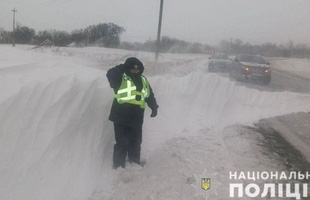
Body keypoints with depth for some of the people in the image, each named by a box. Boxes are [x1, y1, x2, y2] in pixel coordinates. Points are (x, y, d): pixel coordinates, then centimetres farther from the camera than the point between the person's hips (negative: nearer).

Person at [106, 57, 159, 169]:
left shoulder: (143, 81, 12)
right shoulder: (121, 78, -4)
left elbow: (150, 96, 20)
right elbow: (110, 74, -23)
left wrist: (154, 107, 10)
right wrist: (122, 68, -30)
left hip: (136, 119, 6)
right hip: (121, 118, -5)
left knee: (136, 143, 16)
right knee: (122, 144, -3)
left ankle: (134, 164, 31)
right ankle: (118, 167, 8)